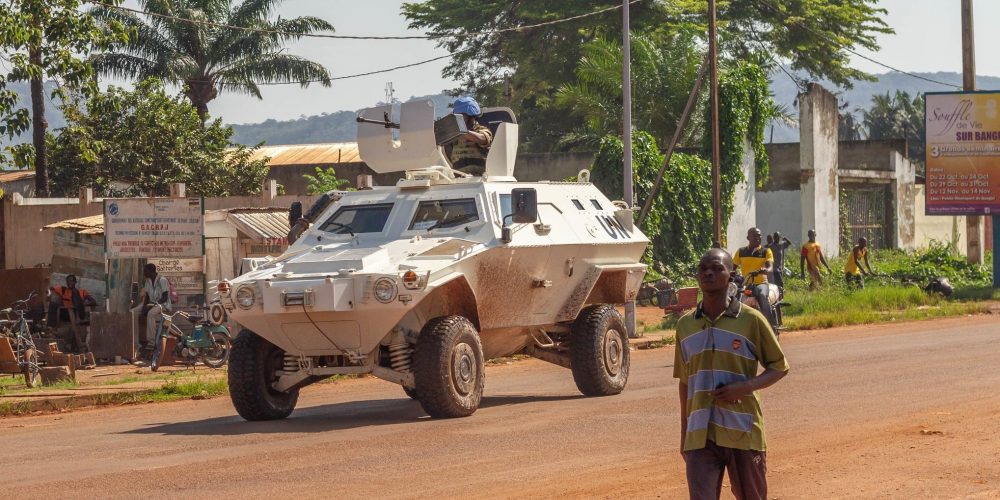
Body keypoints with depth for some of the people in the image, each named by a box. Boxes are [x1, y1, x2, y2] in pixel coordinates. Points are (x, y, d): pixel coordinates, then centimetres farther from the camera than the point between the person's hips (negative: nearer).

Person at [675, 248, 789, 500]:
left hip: (743, 432, -2)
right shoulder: (685, 325, 9)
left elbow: (779, 366, 4)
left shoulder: (750, 320, -3)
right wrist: (684, 436, 17)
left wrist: (745, 387, -14)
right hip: (700, 436, 2)